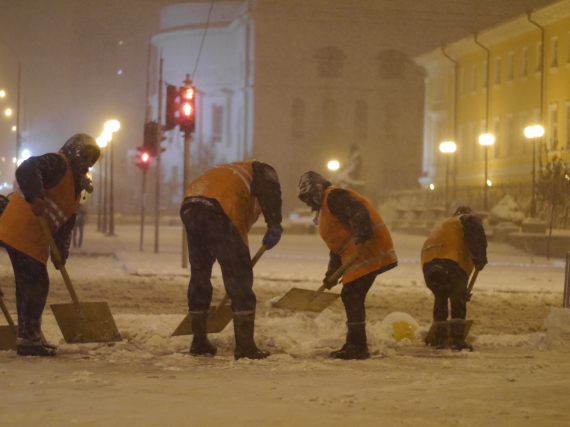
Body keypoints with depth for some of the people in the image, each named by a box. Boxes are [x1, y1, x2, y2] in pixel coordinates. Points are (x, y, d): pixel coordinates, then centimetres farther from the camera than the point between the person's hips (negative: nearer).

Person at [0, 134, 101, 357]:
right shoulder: (58, 163, -8)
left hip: (33, 239, 10)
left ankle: (29, 338, 21)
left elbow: (66, 224, 15)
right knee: (36, 284, -9)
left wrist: (60, 252, 3)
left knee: (31, 286, 14)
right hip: (20, 232, -10)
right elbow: (27, 170, -27)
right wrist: (35, 198, -38)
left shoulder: (76, 185, 21)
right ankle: (28, 339, -5)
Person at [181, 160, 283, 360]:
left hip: (189, 208, 8)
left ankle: (199, 342, 25)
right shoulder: (261, 170, 21)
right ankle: (245, 346, -1)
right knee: (239, 277, -1)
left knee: (199, 275, 18)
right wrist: (274, 225, -15)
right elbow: (269, 191, -6)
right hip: (217, 211, -8)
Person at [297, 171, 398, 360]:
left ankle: (358, 347, -8)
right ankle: (354, 345, 19)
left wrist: (361, 239, -35)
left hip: (367, 250, -11)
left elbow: (358, 213, -23)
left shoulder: (334, 197, -7)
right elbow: (337, 245, 25)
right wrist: (332, 273, 17)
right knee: (351, 298, 13)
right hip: (355, 255, 11)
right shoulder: (324, 208, 26)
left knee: (352, 297, -10)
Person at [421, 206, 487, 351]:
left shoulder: (443, 226, 40)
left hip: (428, 263, 6)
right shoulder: (469, 220, 19)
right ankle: (457, 341, -3)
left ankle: (440, 340, 21)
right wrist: (480, 259, -9)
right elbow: (477, 237, -6)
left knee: (440, 300, 20)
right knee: (458, 302, 2)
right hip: (450, 262, -6)